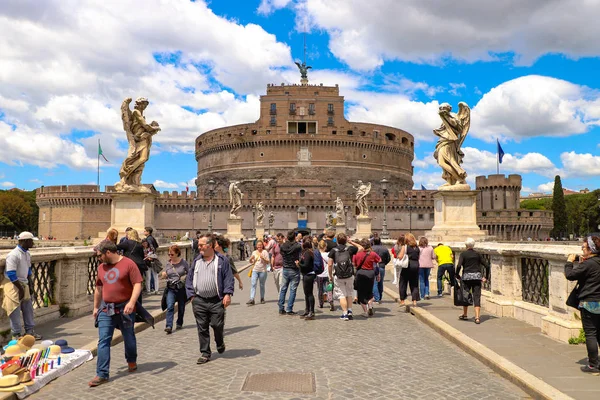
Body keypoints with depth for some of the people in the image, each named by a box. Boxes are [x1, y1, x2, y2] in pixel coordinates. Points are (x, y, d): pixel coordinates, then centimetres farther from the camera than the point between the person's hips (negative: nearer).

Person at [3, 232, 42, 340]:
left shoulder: (27, 254, 7)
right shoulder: (13, 255, -20)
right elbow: (11, 274, -21)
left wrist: (28, 285, 14)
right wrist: (20, 288, -16)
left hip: (23, 284, 8)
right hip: (13, 284, -8)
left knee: (28, 308, 10)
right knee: (15, 311, -2)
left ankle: (29, 331, 20)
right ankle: (16, 335, 9)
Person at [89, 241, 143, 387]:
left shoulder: (128, 264, -11)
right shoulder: (101, 267, 8)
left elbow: (137, 285, -15)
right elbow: (99, 288, 18)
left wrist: (132, 302, -27)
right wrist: (96, 307, 19)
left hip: (124, 309, -4)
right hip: (106, 310, 4)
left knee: (129, 338, 13)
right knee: (103, 341, -2)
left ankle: (131, 361, 38)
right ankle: (102, 374, 2)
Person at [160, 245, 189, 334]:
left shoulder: (183, 263, -4)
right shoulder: (168, 264, 4)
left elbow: (189, 273, 4)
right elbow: (165, 276, 13)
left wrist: (185, 277, -16)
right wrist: (163, 275, -9)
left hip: (181, 288, -1)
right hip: (171, 289, 1)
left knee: (181, 307, 12)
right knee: (170, 307, -16)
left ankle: (179, 323, 33)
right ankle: (169, 326, -21)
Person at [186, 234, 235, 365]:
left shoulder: (221, 260, -1)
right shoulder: (196, 261, 11)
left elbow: (228, 278, -3)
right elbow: (189, 279, 14)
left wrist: (227, 294, -12)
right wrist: (191, 295, 5)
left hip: (216, 301, -3)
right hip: (199, 301, 3)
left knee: (218, 326, 2)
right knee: (202, 328, 6)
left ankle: (220, 344, 33)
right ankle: (205, 353, 18)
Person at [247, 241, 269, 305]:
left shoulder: (265, 252, 0)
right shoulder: (254, 252, 11)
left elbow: (267, 262, -4)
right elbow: (251, 262, 15)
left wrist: (263, 258, -20)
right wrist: (251, 259, -6)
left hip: (263, 271, -2)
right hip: (255, 270, 3)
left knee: (262, 285, 7)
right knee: (253, 284, -9)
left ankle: (262, 298, 21)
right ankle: (251, 299, -15)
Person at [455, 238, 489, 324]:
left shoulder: (463, 254, -1)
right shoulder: (477, 254, 8)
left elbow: (459, 265, -14)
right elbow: (487, 266, 5)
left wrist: (457, 274, -1)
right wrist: (486, 277, 12)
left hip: (467, 276, -2)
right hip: (477, 276, 2)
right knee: (477, 297, 1)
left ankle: (464, 315, 25)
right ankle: (477, 317, -7)